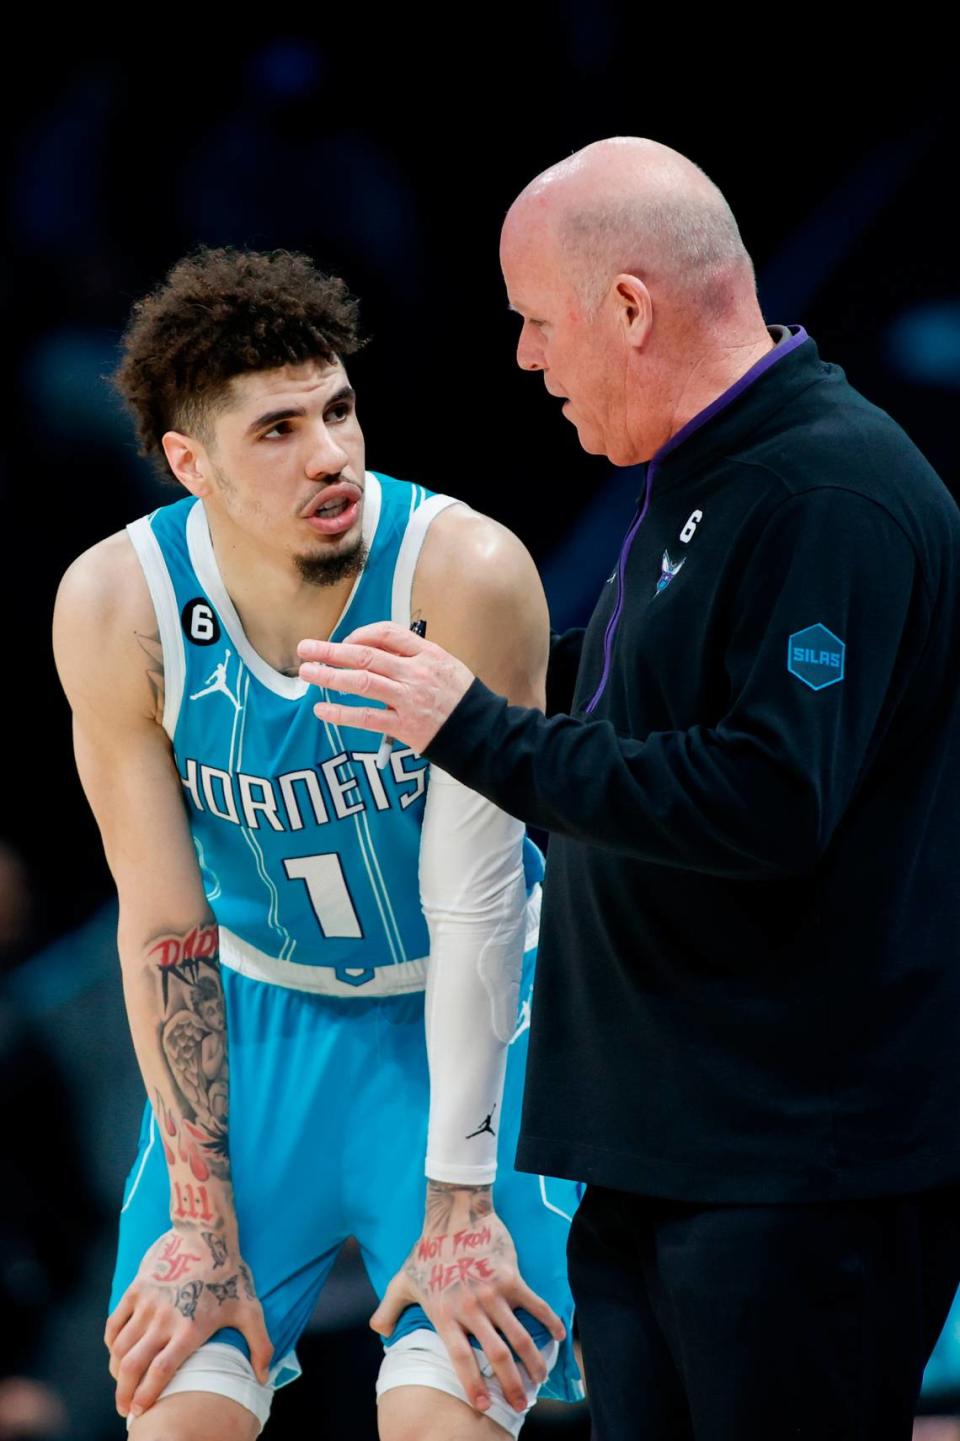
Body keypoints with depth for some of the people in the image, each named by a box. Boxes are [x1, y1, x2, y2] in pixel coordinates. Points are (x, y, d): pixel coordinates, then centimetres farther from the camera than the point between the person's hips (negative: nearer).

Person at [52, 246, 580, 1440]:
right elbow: (163, 924, -11)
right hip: (252, 1016, 2)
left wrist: (456, 1203, -19)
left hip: (467, 1013, -2)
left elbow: (473, 897, -21)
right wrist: (202, 1223, -11)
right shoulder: (113, 607, -18)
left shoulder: (466, 573, -25)